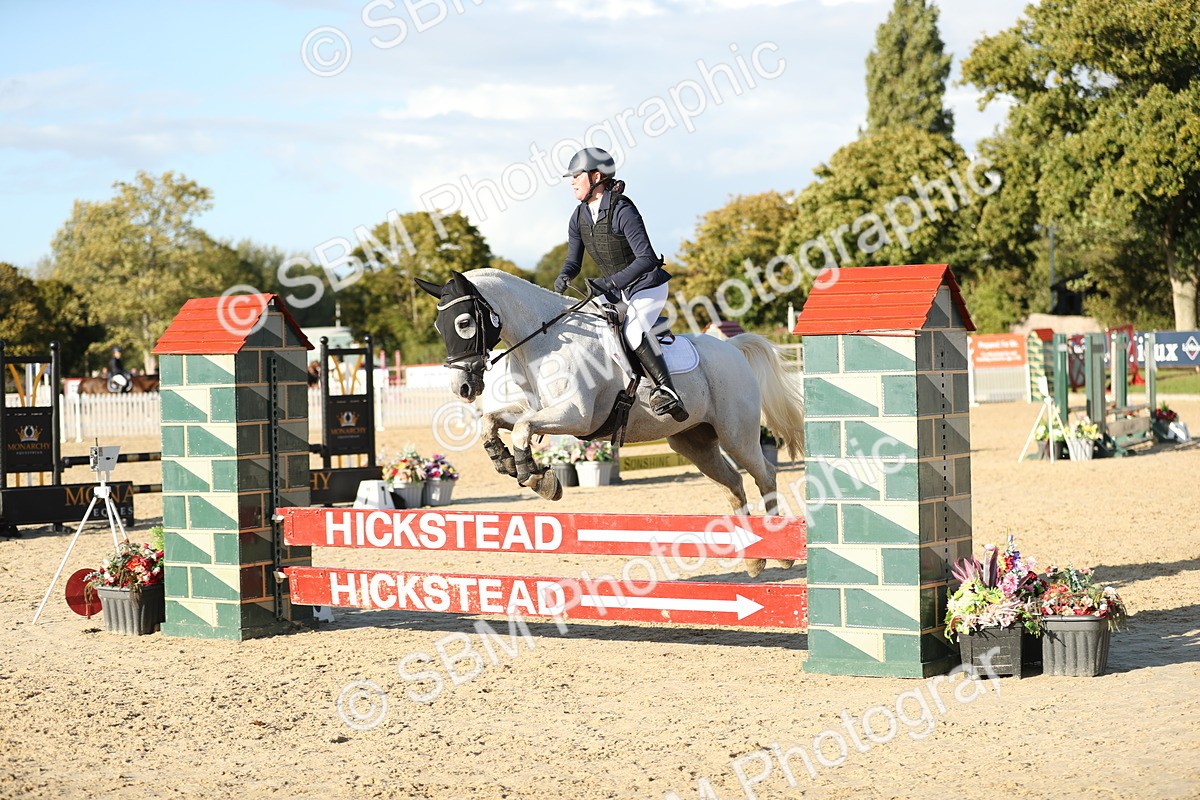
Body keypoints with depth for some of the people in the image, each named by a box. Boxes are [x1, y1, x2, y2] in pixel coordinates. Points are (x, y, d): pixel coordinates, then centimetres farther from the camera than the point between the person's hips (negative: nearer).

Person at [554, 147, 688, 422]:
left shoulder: (622, 211, -23)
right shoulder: (579, 218, 1)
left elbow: (647, 259, -30)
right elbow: (573, 261, 5)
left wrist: (612, 281, -38)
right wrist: (563, 277, -19)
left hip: (648, 287, -9)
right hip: (617, 292, 9)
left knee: (633, 330, -32)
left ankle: (667, 391, -33)